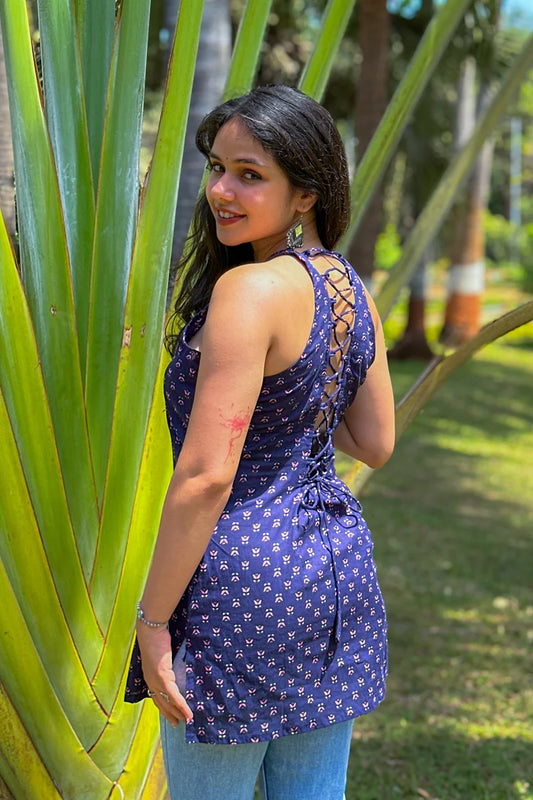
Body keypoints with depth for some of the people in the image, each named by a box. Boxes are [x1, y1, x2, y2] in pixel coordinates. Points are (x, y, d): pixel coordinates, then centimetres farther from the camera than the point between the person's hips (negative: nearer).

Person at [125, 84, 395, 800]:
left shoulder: (249, 288, -21)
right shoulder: (353, 290, 4)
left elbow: (206, 477, -22)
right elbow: (376, 444, 13)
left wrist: (152, 619, -14)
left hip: (245, 578, -8)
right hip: (338, 561, 8)